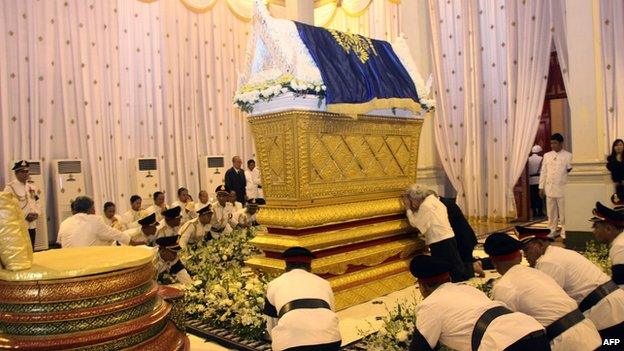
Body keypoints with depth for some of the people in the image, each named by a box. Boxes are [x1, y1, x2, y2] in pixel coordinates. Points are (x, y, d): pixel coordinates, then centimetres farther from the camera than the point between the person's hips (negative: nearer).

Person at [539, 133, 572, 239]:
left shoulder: (568, 156, -1)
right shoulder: (547, 155, 9)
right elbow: (543, 172, 10)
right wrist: (541, 187, 8)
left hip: (562, 189, -3)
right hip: (549, 189, 3)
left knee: (563, 213, 3)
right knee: (551, 212, 10)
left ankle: (564, 232, 13)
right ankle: (553, 231, 20)